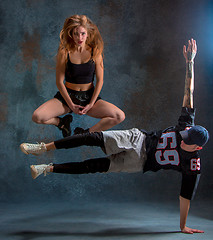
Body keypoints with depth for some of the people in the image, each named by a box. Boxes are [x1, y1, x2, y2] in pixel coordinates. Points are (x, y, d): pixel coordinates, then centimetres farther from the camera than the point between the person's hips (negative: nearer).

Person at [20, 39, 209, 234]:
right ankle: (44, 147, -13)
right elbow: (189, 92, -7)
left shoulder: (193, 166, -17)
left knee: (93, 166, -13)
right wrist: (189, 62, -9)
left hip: (139, 162, -2)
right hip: (137, 139, 2)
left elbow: (186, 196, -10)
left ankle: (48, 168, 0)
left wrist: (183, 226, -9)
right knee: (95, 138, -20)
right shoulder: (187, 124, -10)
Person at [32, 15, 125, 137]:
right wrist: (71, 105, -13)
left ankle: (88, 133, -6)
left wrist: (91, 104, -11)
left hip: (89, 96, 1)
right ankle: (62, 122, 8)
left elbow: (100, 80, -3)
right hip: (67, 96, -1)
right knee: (37, 117, -22)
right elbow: (59, 82, -7)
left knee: (120, 116, -21)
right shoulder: (64, 52, -9)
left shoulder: (95, 52, -5)